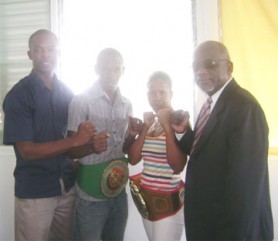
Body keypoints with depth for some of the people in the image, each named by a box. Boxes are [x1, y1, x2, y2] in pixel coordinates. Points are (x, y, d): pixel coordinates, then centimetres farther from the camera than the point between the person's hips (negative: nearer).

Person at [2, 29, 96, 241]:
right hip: (34, 191, -4)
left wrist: (89, 143, -9)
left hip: (68, 185, 5)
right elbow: (27, 150, -16)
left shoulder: (66, 92, 4)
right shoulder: (18, 95, -11)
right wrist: (75, 141, -25)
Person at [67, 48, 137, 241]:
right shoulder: (81, 101, -11)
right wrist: (92, 146, -30)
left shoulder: (126, 104, 6)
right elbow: (72, 149, -10)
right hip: (91, 195, -5)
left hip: (119, 191, 5)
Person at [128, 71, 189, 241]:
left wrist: (167, 126, -23)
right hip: (146, 197, 6)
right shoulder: (148, 122, 8)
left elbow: (177, 167, -22)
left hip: (169, 200, -6)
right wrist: (145, 128, -9)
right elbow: (133, 159, 0)